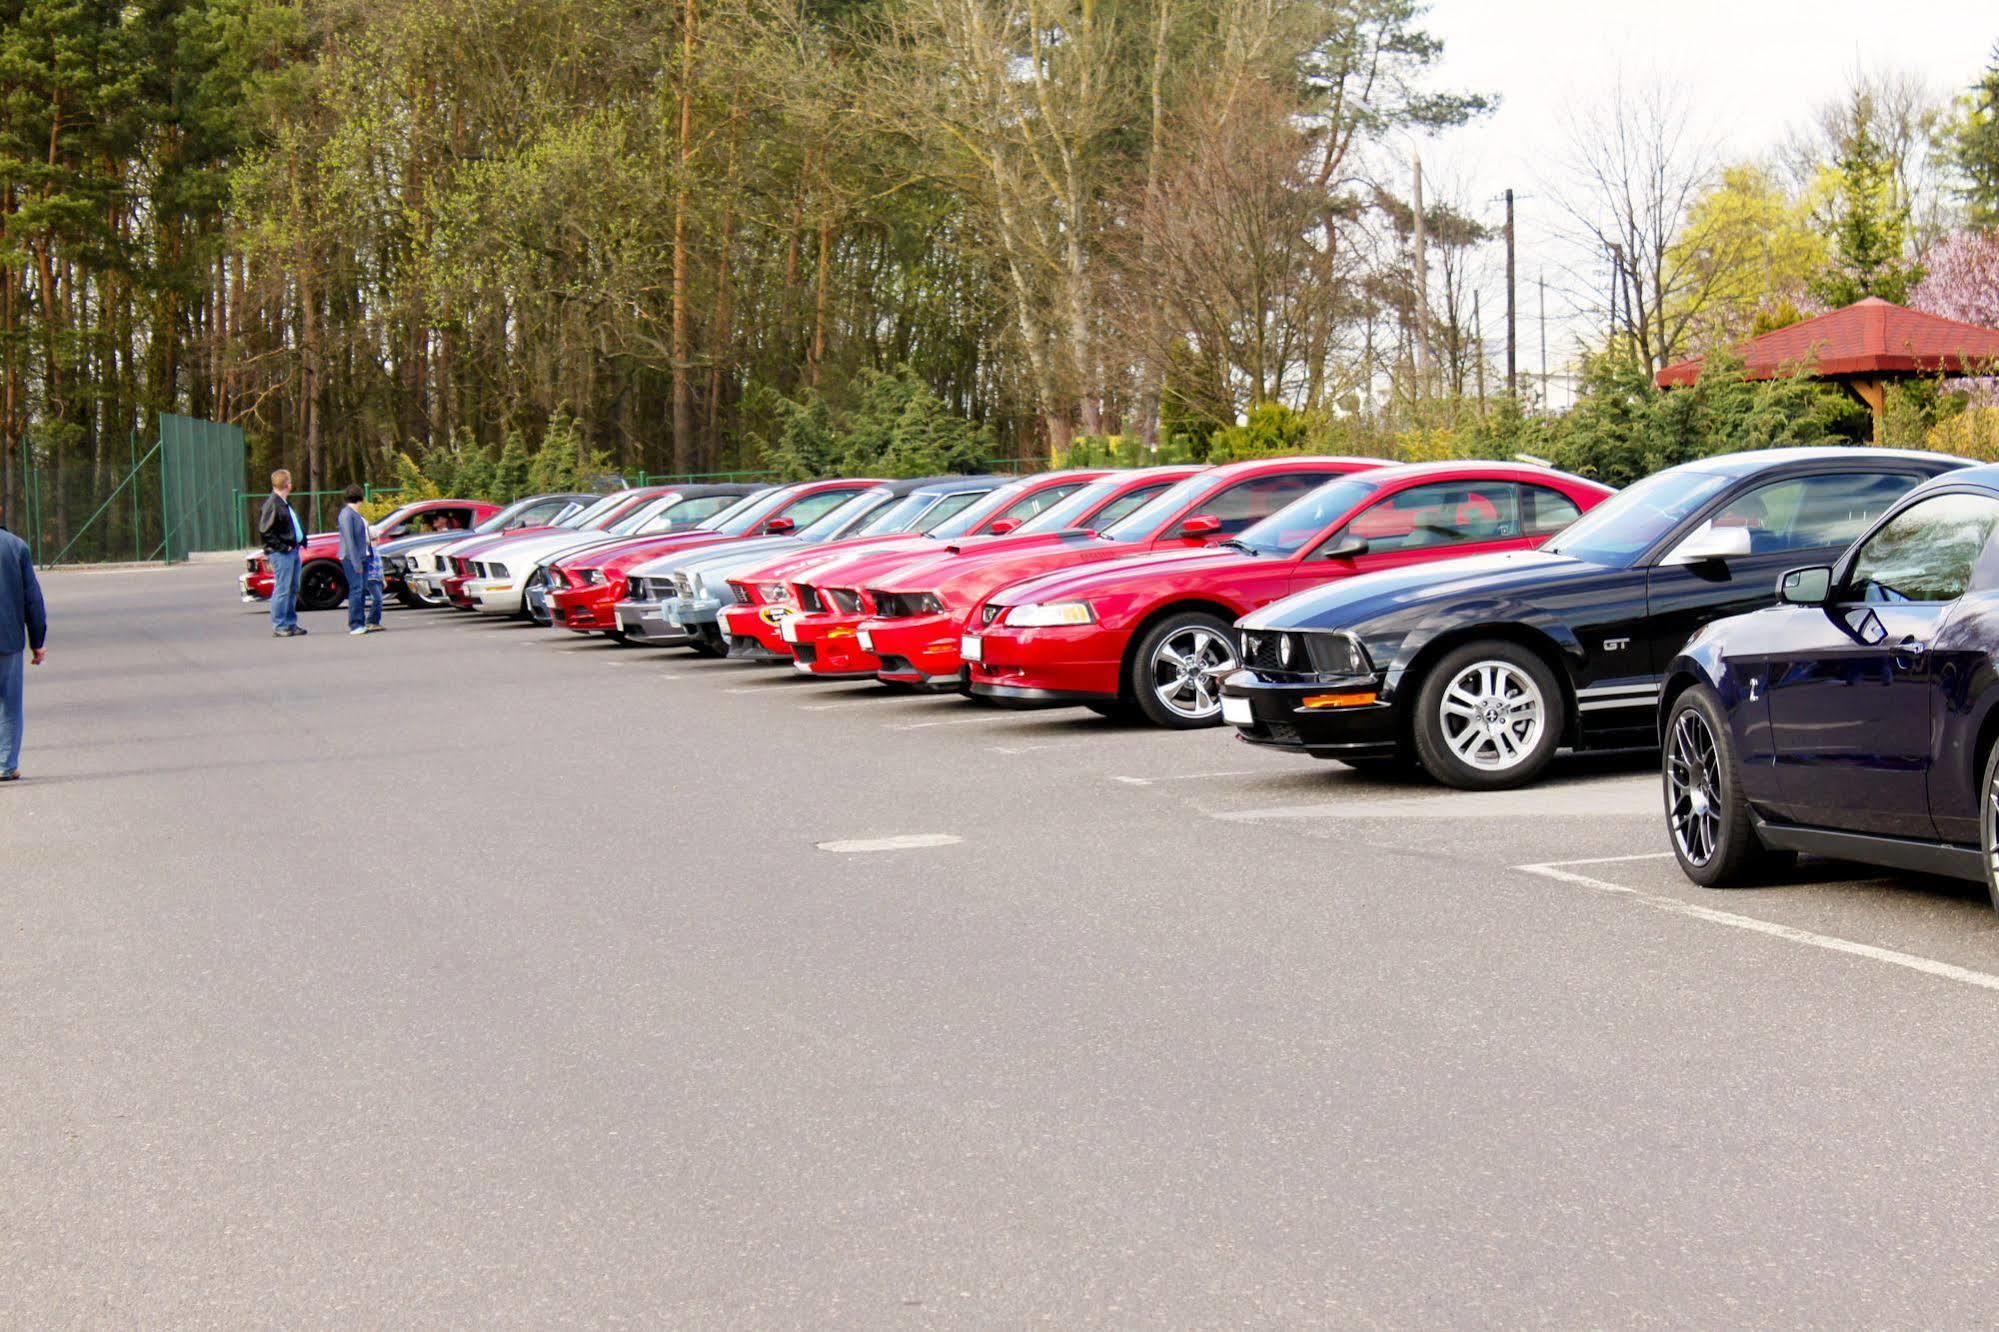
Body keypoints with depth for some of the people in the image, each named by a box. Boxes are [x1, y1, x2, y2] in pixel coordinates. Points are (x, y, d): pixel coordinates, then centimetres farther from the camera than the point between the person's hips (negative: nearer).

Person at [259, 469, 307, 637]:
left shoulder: (286, 502, 16)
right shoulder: (272, 503, -14)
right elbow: (264, 530, -18)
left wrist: (302, 540, 12)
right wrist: (281, 546, -18)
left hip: (293, 550, 9)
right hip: (281, 553, -9)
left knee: (293, 589, 12)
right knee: (282, 590, -7)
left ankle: (291, 624, 19)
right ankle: (278, 626, -4)